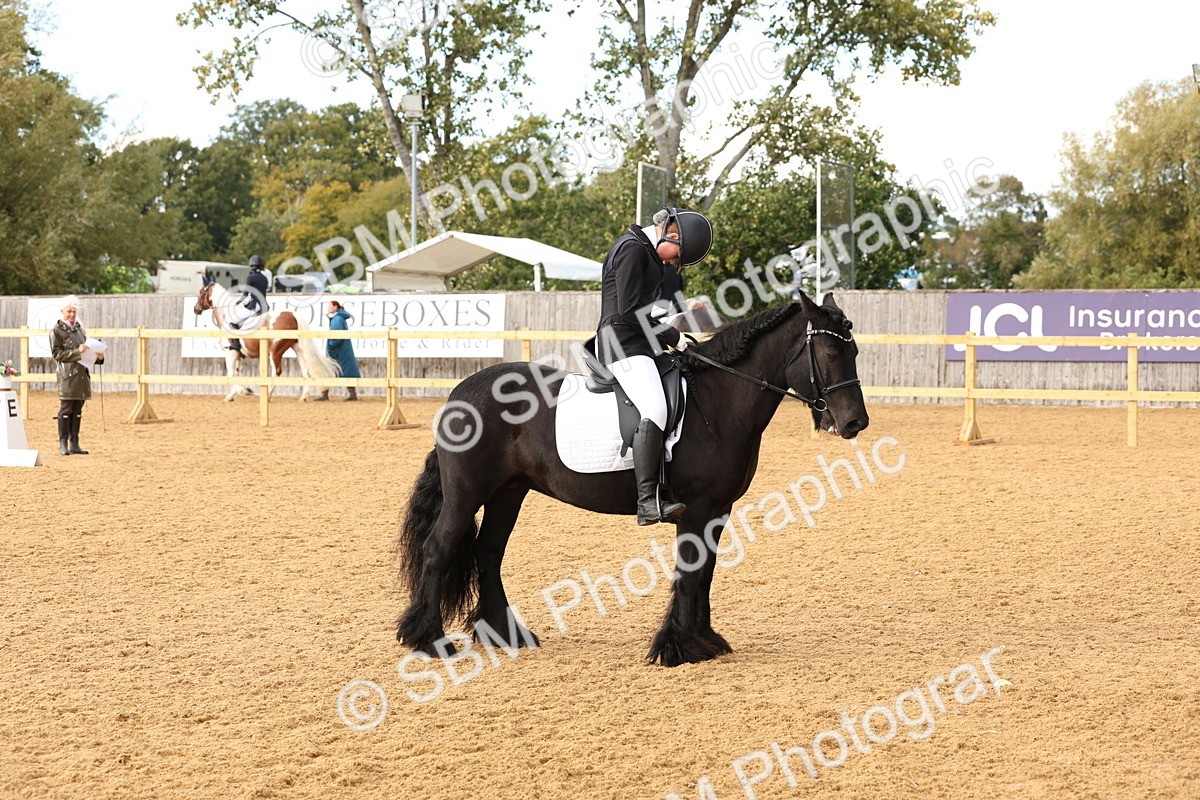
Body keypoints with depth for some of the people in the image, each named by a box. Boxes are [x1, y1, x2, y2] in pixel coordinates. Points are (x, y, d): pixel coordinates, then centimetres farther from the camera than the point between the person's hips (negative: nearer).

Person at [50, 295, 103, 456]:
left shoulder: (80, 329, 16)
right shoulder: (57, 330, -2)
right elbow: (57, 353, -10)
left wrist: (98, 357, 4)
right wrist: (77, 351, -19)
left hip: (82, 374, 6)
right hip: (67, 375, -6)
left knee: (77, 411, 7)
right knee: (66, 409, -5)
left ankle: (74, 444, 11)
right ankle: (63, 444, 0)